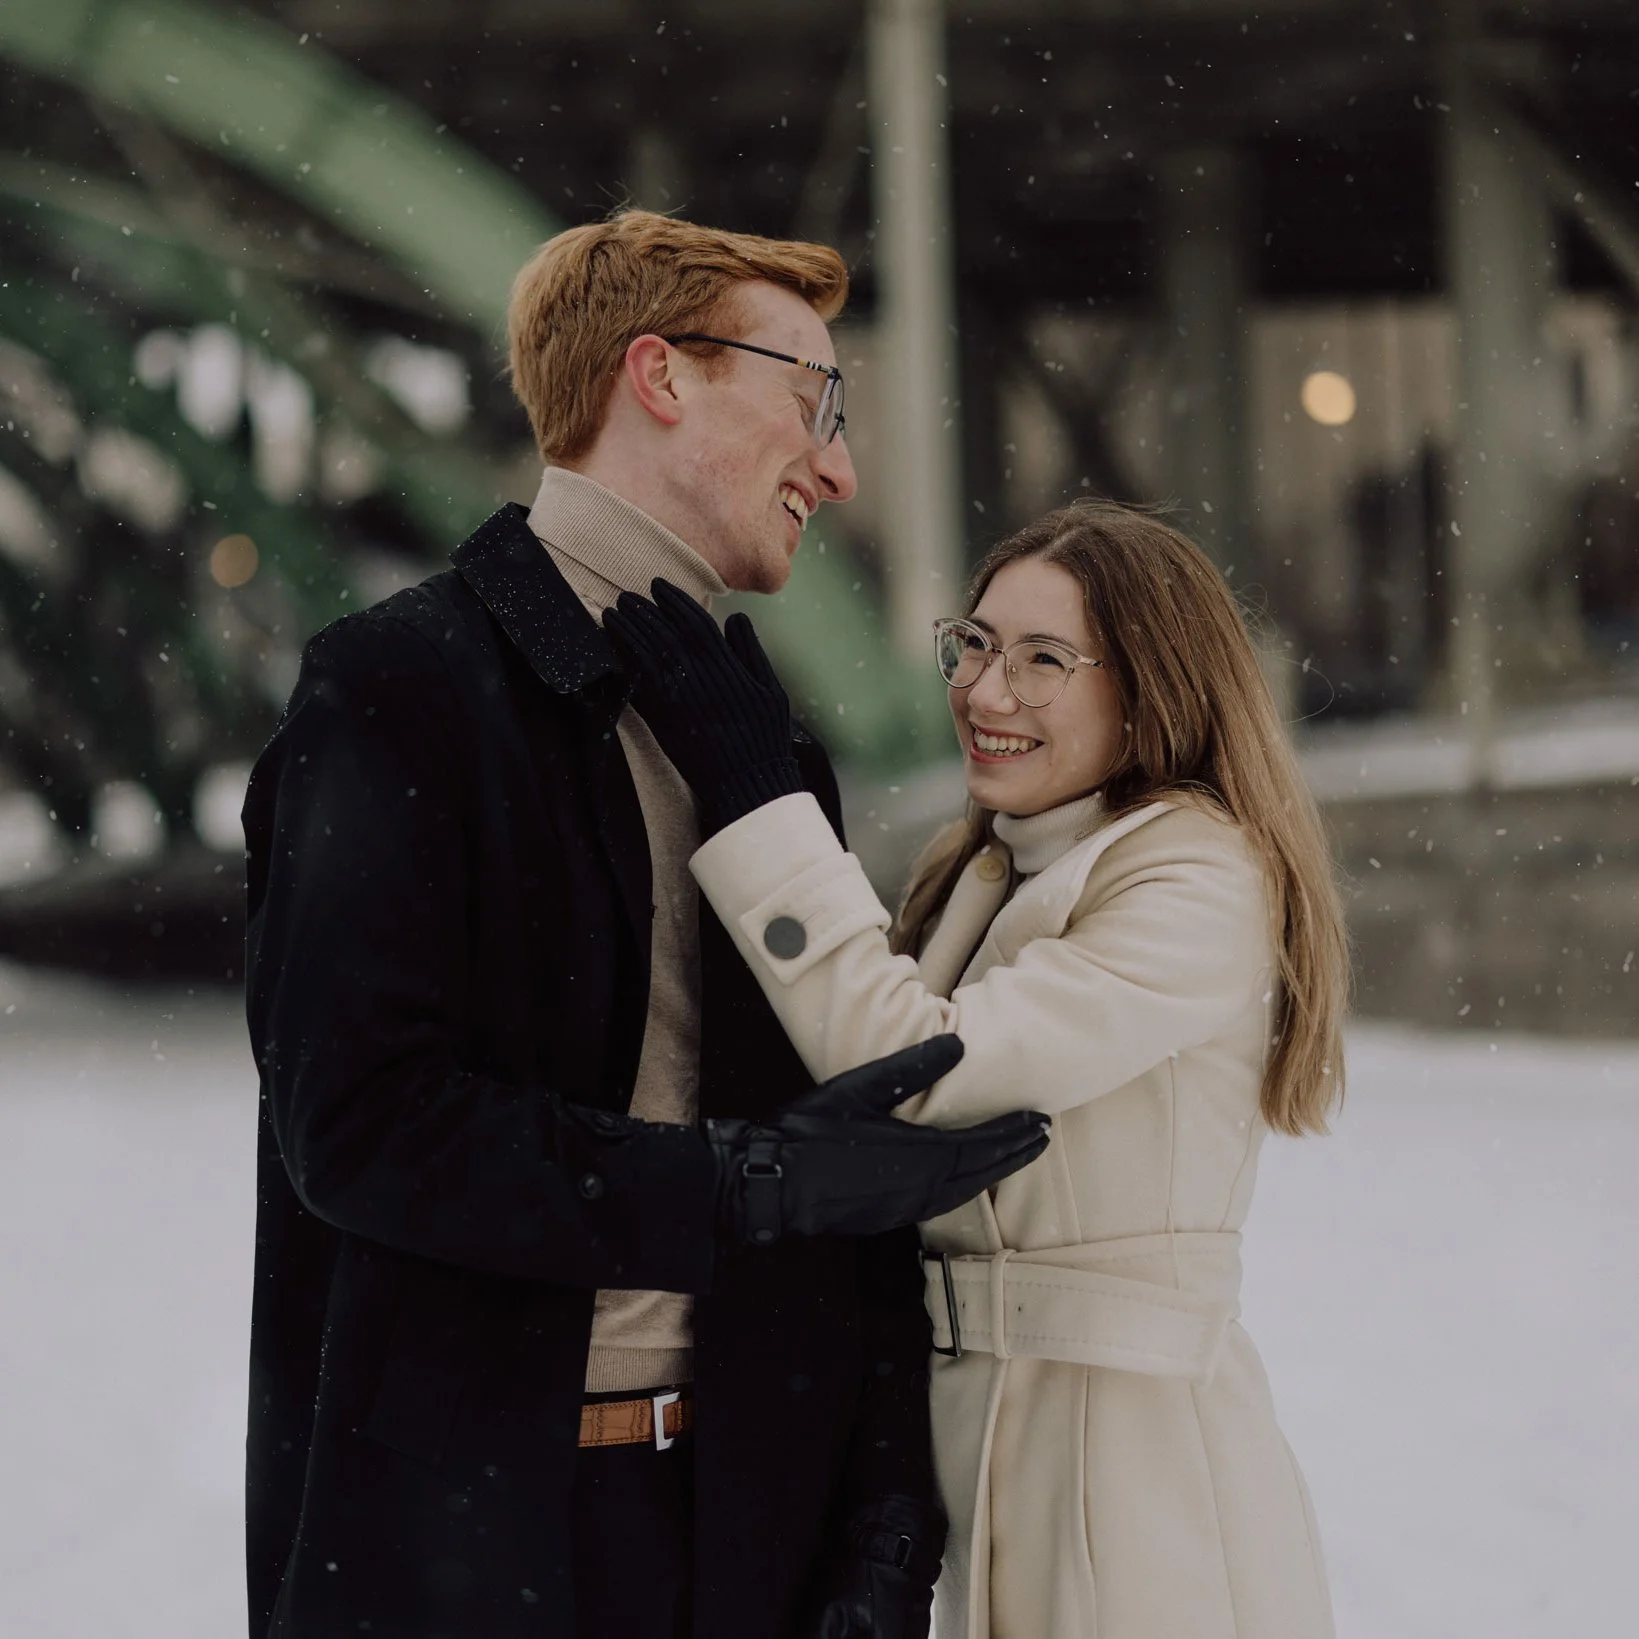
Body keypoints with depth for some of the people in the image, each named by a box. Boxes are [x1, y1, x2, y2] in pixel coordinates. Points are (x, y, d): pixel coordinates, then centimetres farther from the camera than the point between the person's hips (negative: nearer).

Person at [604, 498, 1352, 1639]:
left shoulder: (1201, 884, -14)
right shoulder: (979, 880, 13)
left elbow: (915, 1070, -23)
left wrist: (754, 793, -22)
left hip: (1137, 1462, -7)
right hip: (980, 1442, 8)